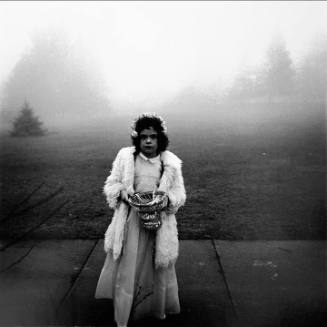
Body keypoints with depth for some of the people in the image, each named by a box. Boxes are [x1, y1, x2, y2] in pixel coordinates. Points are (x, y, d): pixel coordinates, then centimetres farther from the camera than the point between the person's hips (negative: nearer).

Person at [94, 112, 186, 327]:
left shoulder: (171, 163, -3)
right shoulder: (125, 157, -4)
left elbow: (180, 194, 3)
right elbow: (110, 185, 4)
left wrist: (166, 199, -18)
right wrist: (122, 191, -17)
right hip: (131, 220, -1)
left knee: (158, 268, 14)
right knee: (127, 268, 5)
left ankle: (158, 310, 40)